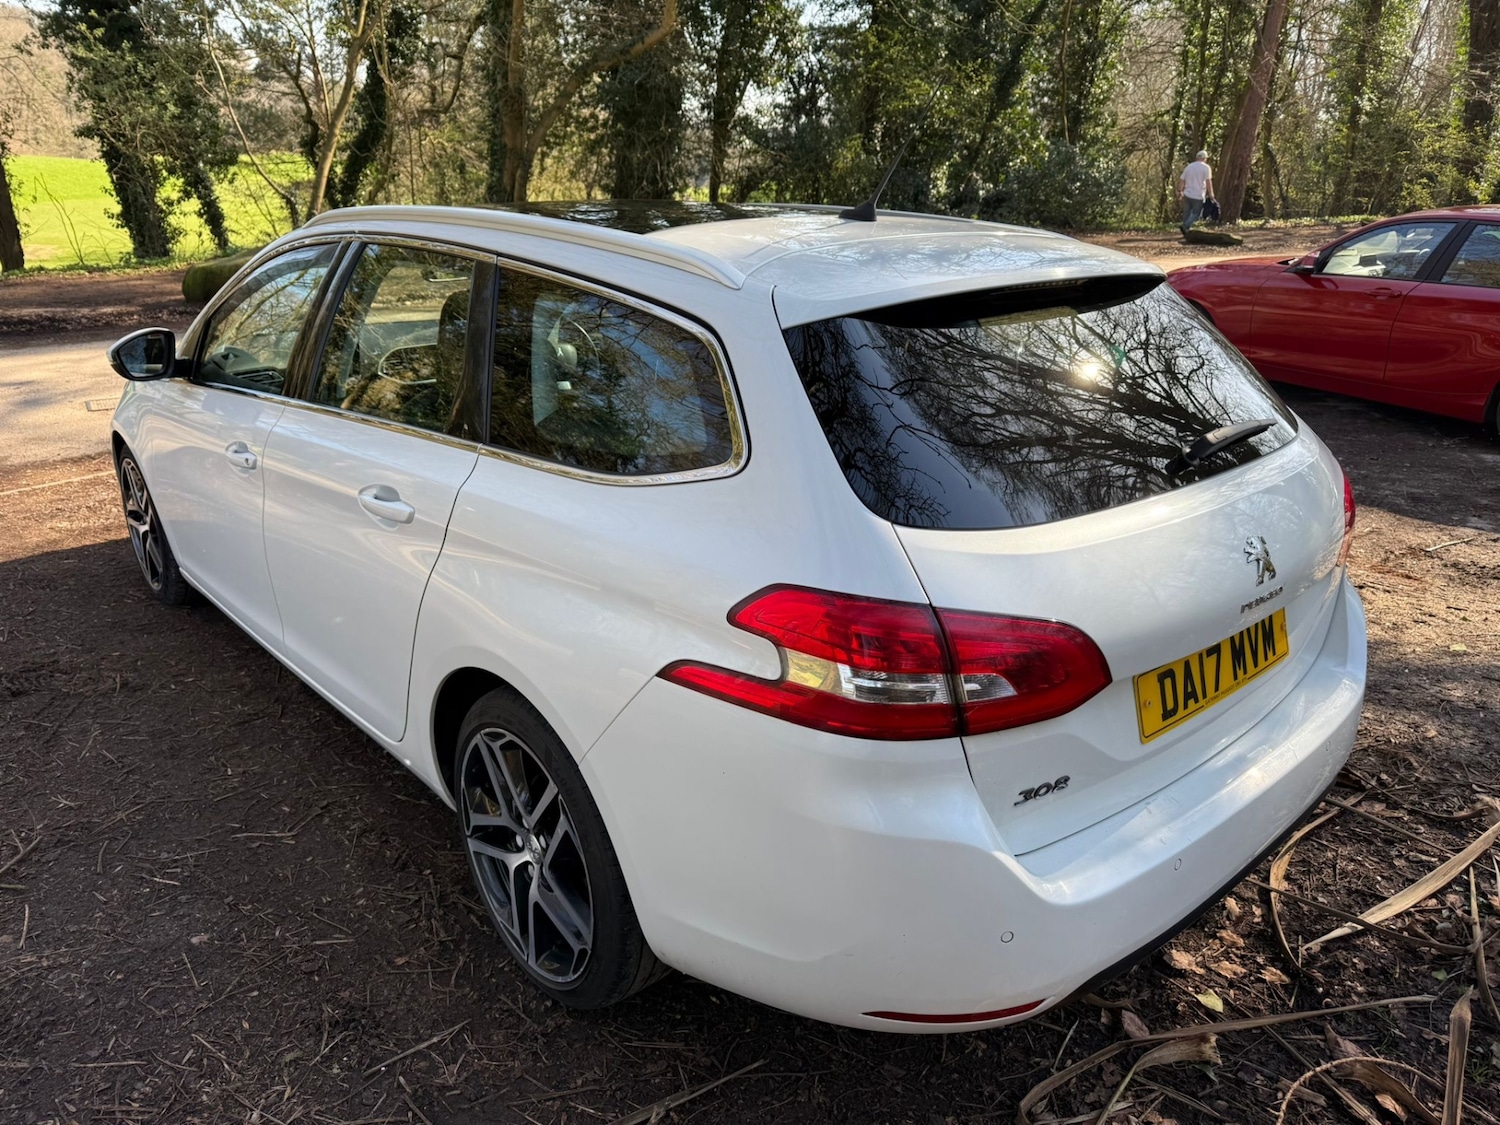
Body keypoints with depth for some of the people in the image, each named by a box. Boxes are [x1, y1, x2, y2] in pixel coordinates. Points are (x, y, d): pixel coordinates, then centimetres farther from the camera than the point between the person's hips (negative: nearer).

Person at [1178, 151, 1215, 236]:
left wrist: (1180, 192, 18)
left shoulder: (1189, 167, 10)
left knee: (1186, 214, 10)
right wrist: (1211, 194, -6)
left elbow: (1181, 180, 10)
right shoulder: (1206, 167, -4)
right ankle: (1185, 226, -20)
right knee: (1196, 213, 3)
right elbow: (1208, 181, -10)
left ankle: (1186, 232, 11)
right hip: (1198, 196, -4)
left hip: (1187, 195, 4)